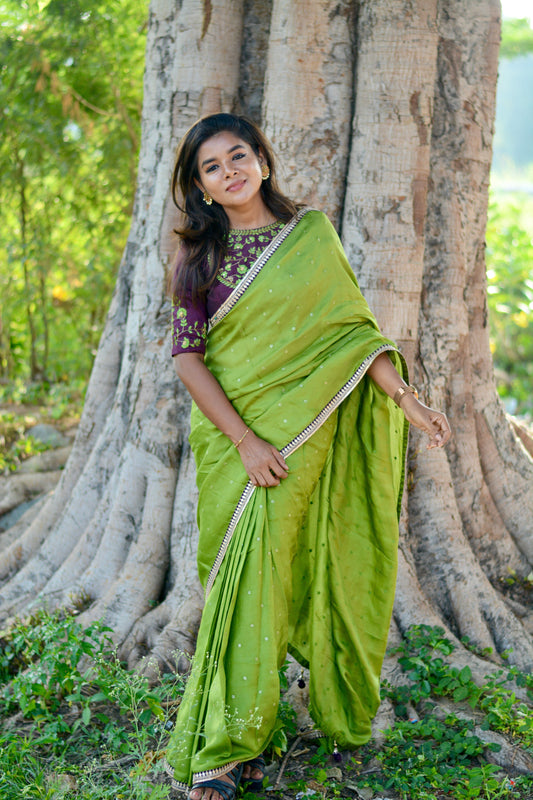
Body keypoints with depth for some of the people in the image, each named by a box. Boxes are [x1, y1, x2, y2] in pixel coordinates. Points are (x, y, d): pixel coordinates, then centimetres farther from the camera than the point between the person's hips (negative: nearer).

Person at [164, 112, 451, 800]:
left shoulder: (312, 233, 7)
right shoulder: (198, 255, 3)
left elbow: (352, 328, 6)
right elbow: (187, 356, -3)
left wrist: (407, 399, -4)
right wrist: (245, 440, -12)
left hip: (306, 433, 1)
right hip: (234, 438, -1)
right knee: (245, 583, -5)